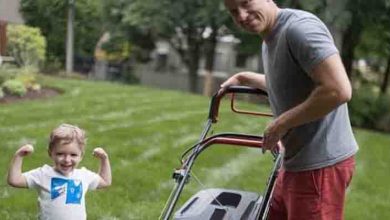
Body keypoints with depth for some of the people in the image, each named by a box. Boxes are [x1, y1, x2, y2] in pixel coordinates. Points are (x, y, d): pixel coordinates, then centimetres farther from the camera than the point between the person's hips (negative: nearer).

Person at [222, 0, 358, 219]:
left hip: (321, 164, -10)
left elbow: (339, 90, -29)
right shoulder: (269, 40, 13)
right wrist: (243, 78, 36)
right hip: (298, 161, 10)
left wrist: (281, 124, -20)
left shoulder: (299, 27, -19)